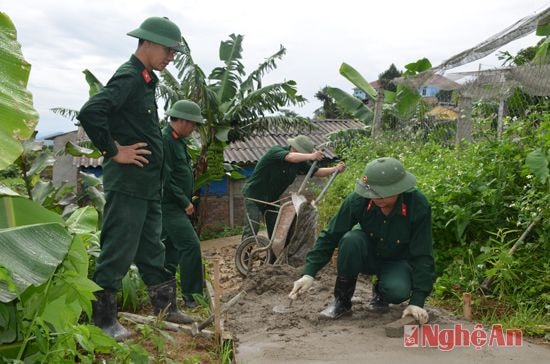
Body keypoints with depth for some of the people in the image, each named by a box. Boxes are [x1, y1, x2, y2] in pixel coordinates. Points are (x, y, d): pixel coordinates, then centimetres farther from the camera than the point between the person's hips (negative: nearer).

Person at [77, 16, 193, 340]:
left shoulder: (146, 80, 16)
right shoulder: (129, 77, -13)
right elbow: (90, 113, -27)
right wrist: (114, 151, -18)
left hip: (148, 185, 10)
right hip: (127, 183, -10)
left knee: (151, 249, 17)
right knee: (118, 252, -1)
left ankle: (166, 306, 30)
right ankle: (103, 319, 11)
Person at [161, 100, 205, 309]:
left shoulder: (177, 141, 15)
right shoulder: (164, 139, -16)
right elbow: (165, 178, -21)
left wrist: (186, 200, 12)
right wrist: (185, 202, -15)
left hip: (177, 206, 10)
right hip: (170, 205, -10)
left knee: (172, 247, 14)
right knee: (190, 245, -13)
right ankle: (191, 295, -5)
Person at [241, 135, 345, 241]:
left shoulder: (299, 161, -4)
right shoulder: (275, 151, -25)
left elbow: (316, 172, -6)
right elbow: (290, 157, -46)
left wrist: (336, 169, -22)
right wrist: (310, 156, -62)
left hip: (272, 199, 7)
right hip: (254, 195, -7)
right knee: (251, 230, -10)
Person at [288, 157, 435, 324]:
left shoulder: (418, 205, -28)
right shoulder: (357, 200, -27)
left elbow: (422, 255, -23)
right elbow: (330, 237, -22)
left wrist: (417, 301, -28)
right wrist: (309, 274, -31)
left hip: (397, 261, -1)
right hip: (367, 255, 1)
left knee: (397, 291, -33)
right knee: (350, 240, -33)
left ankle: (380, 293, 6)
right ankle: (342, 301, -13)